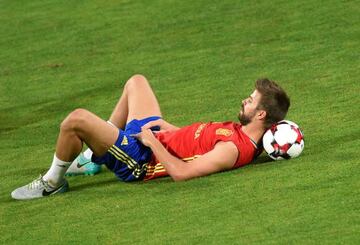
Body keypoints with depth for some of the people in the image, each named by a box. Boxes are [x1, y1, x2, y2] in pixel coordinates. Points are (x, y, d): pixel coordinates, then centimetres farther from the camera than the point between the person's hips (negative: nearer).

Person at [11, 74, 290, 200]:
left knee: (77, 119, -23)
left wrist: (153, 141, -23)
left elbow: (181, 172, -34)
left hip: (139, 161, -10)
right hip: (153, 135, 10)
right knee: (136, 81, 27)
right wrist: (165, 126, 5)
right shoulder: (242, 132, -1)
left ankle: (52, 183, 4)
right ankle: (96, 151, 35)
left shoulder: (234, 149, -31)